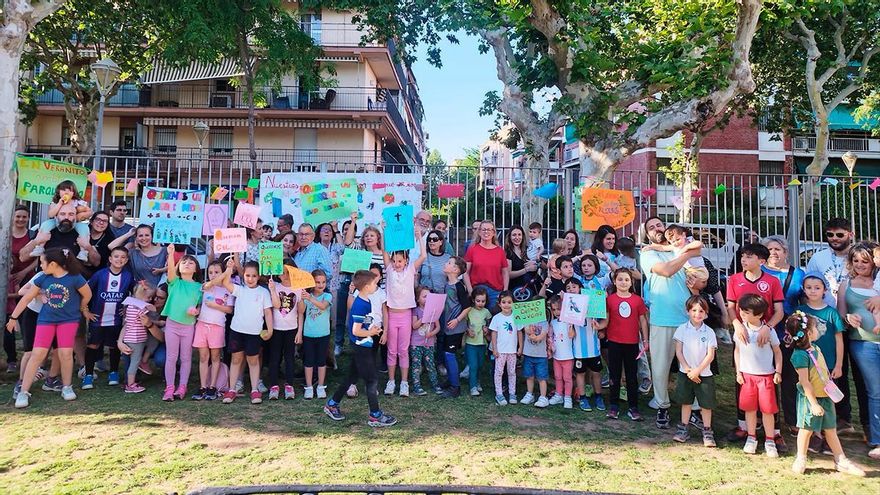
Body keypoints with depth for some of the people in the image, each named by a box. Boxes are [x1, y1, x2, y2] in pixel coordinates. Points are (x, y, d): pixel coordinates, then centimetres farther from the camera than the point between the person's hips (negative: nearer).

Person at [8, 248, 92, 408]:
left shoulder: (74, 278, -16)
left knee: (65, 354, -8)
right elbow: (26, 298, 6)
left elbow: (87, 295, -1)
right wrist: (13, 317, 11)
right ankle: (23, 392, 1)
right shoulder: (43, 278, -4)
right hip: (46, 319, 3)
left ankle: (67, 387, 11)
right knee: (38, 354, -5)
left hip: (69, 319, -2)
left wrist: (82, 309, 15)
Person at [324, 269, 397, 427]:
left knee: (352, 377, 19)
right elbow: (356, 331, -24)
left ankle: (332, 405, 30)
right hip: (362, 348, -10)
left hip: (360, 348, 10)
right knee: (372, 381, 0)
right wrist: (372, 332, -11)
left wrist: (372, 328, 4)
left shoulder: (364, 301, 7)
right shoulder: (361, 305, -23)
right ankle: (375, 416, 9)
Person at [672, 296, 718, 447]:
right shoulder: (682, 329, -3)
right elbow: (678, 351, -2)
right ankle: (683, 429, 21)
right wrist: (687, 368, -10)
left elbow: (710, 355, -7)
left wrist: (697, 370, -12)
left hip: (704, 374, -1)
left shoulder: (709, 332, -5)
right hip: (685, 373, 1)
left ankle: (707, 431, 16)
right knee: (686, 402, 12)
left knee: (706, 404, 4)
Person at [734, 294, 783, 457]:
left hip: (766, 375, -2)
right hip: (747, 375, 2)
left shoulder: (768, 330, -9)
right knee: (750, 408, 8)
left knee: (767, 409, 2)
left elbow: (777, 352, 2)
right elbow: (737, 350, 7)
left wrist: (778, 372, -2)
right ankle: (751, 438, 21)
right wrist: (738, 372, 4)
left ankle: (769, 441, 15)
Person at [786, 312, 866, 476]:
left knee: (831, 430, 16)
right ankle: (800, 460, 20)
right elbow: (804, 382, -22)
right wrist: (814, 403, -20)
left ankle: (841, 461, 26)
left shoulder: (815, 348, 4)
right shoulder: (800, 355, -23)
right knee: (807, 429, 5)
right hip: (810, 398, -8)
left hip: (825, 396, 8)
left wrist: (831, 388, 19)